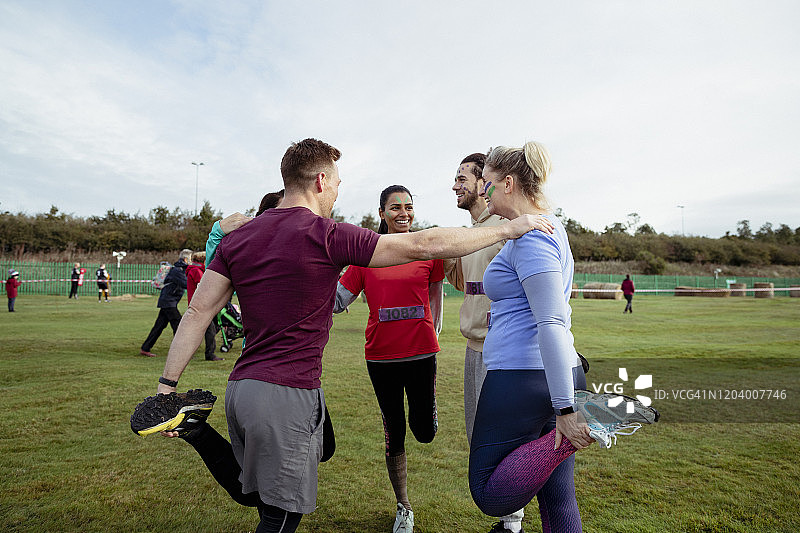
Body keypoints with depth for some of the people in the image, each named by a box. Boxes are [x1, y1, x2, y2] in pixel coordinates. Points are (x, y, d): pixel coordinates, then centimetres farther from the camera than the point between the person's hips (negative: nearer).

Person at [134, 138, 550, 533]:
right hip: (288, 394, -7)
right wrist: (508, 229, -1)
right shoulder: (328, 235, -12)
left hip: (240, 386, 8)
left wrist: (167, 386, 10)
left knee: (253, 495, 26)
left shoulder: (237, 238, 8)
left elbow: (197, 313, 5)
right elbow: (426, 245, -11)